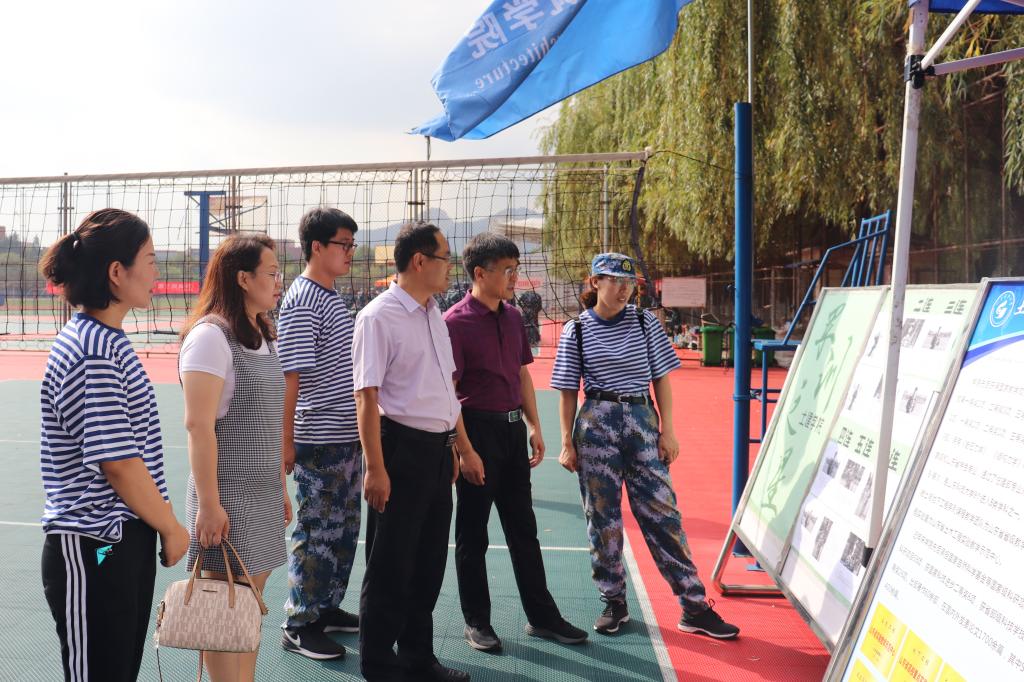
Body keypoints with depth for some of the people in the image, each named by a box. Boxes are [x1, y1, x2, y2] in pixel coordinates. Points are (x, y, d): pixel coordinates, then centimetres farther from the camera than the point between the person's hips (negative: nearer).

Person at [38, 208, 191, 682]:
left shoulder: (103, 340, 10)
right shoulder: (93, 350, -20)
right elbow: (117, 462, -22)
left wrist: (160, 521, 15)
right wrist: (171, 528, -10)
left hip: (125, 542, 9)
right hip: (93, 551, -9)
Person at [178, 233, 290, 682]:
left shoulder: (263, 337, 13)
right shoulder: (210, 337, -13)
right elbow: (198, 425, -18)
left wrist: (281, 488, 17)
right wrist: (208, 504, -20)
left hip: (265, 494, 8)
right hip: (228, 495, -8)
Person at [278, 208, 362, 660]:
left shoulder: (332, 297, 12)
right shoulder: (302, 303, -16)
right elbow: (289, 376, -19)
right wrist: (285, 442, -21)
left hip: (347, 437, 9)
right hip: (319, 441, -9)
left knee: (344, 530, 18)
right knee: (317, 534, 1)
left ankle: (328, 608, 32)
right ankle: (299, 626, 14)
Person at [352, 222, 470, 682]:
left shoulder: (434, 315, 12)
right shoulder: (379, 317, -14)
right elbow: (367, 396, -18)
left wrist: (459, 444, 20)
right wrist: (376, 468, -21)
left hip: (438, 449, 8)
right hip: (402, 448, -8)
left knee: (430, 561, 17)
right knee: (391, 567, 4)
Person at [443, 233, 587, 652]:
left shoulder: (513, 318, 9)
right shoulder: (456, 322, -13)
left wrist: (534, 426, 10)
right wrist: (464, 450, -19)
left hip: (512, 429, 7)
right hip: (477, 430, -7)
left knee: (523, 527, 14)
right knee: (472, 532, 6)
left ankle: (541, 616, 24)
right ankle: (476, 622, 19)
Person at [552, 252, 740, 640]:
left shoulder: (644, 322, 4)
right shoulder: (576, 331, 1)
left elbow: (661, 378, 6)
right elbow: (568, 392, 3)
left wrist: (667, 431, 1)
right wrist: (567, 443, 0)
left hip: (642, 420, 1)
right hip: (596, 425, -1)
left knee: (663, 513, 0)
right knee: (602, 518, 5)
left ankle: (694, 608, 5)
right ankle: (614, 604, 19)